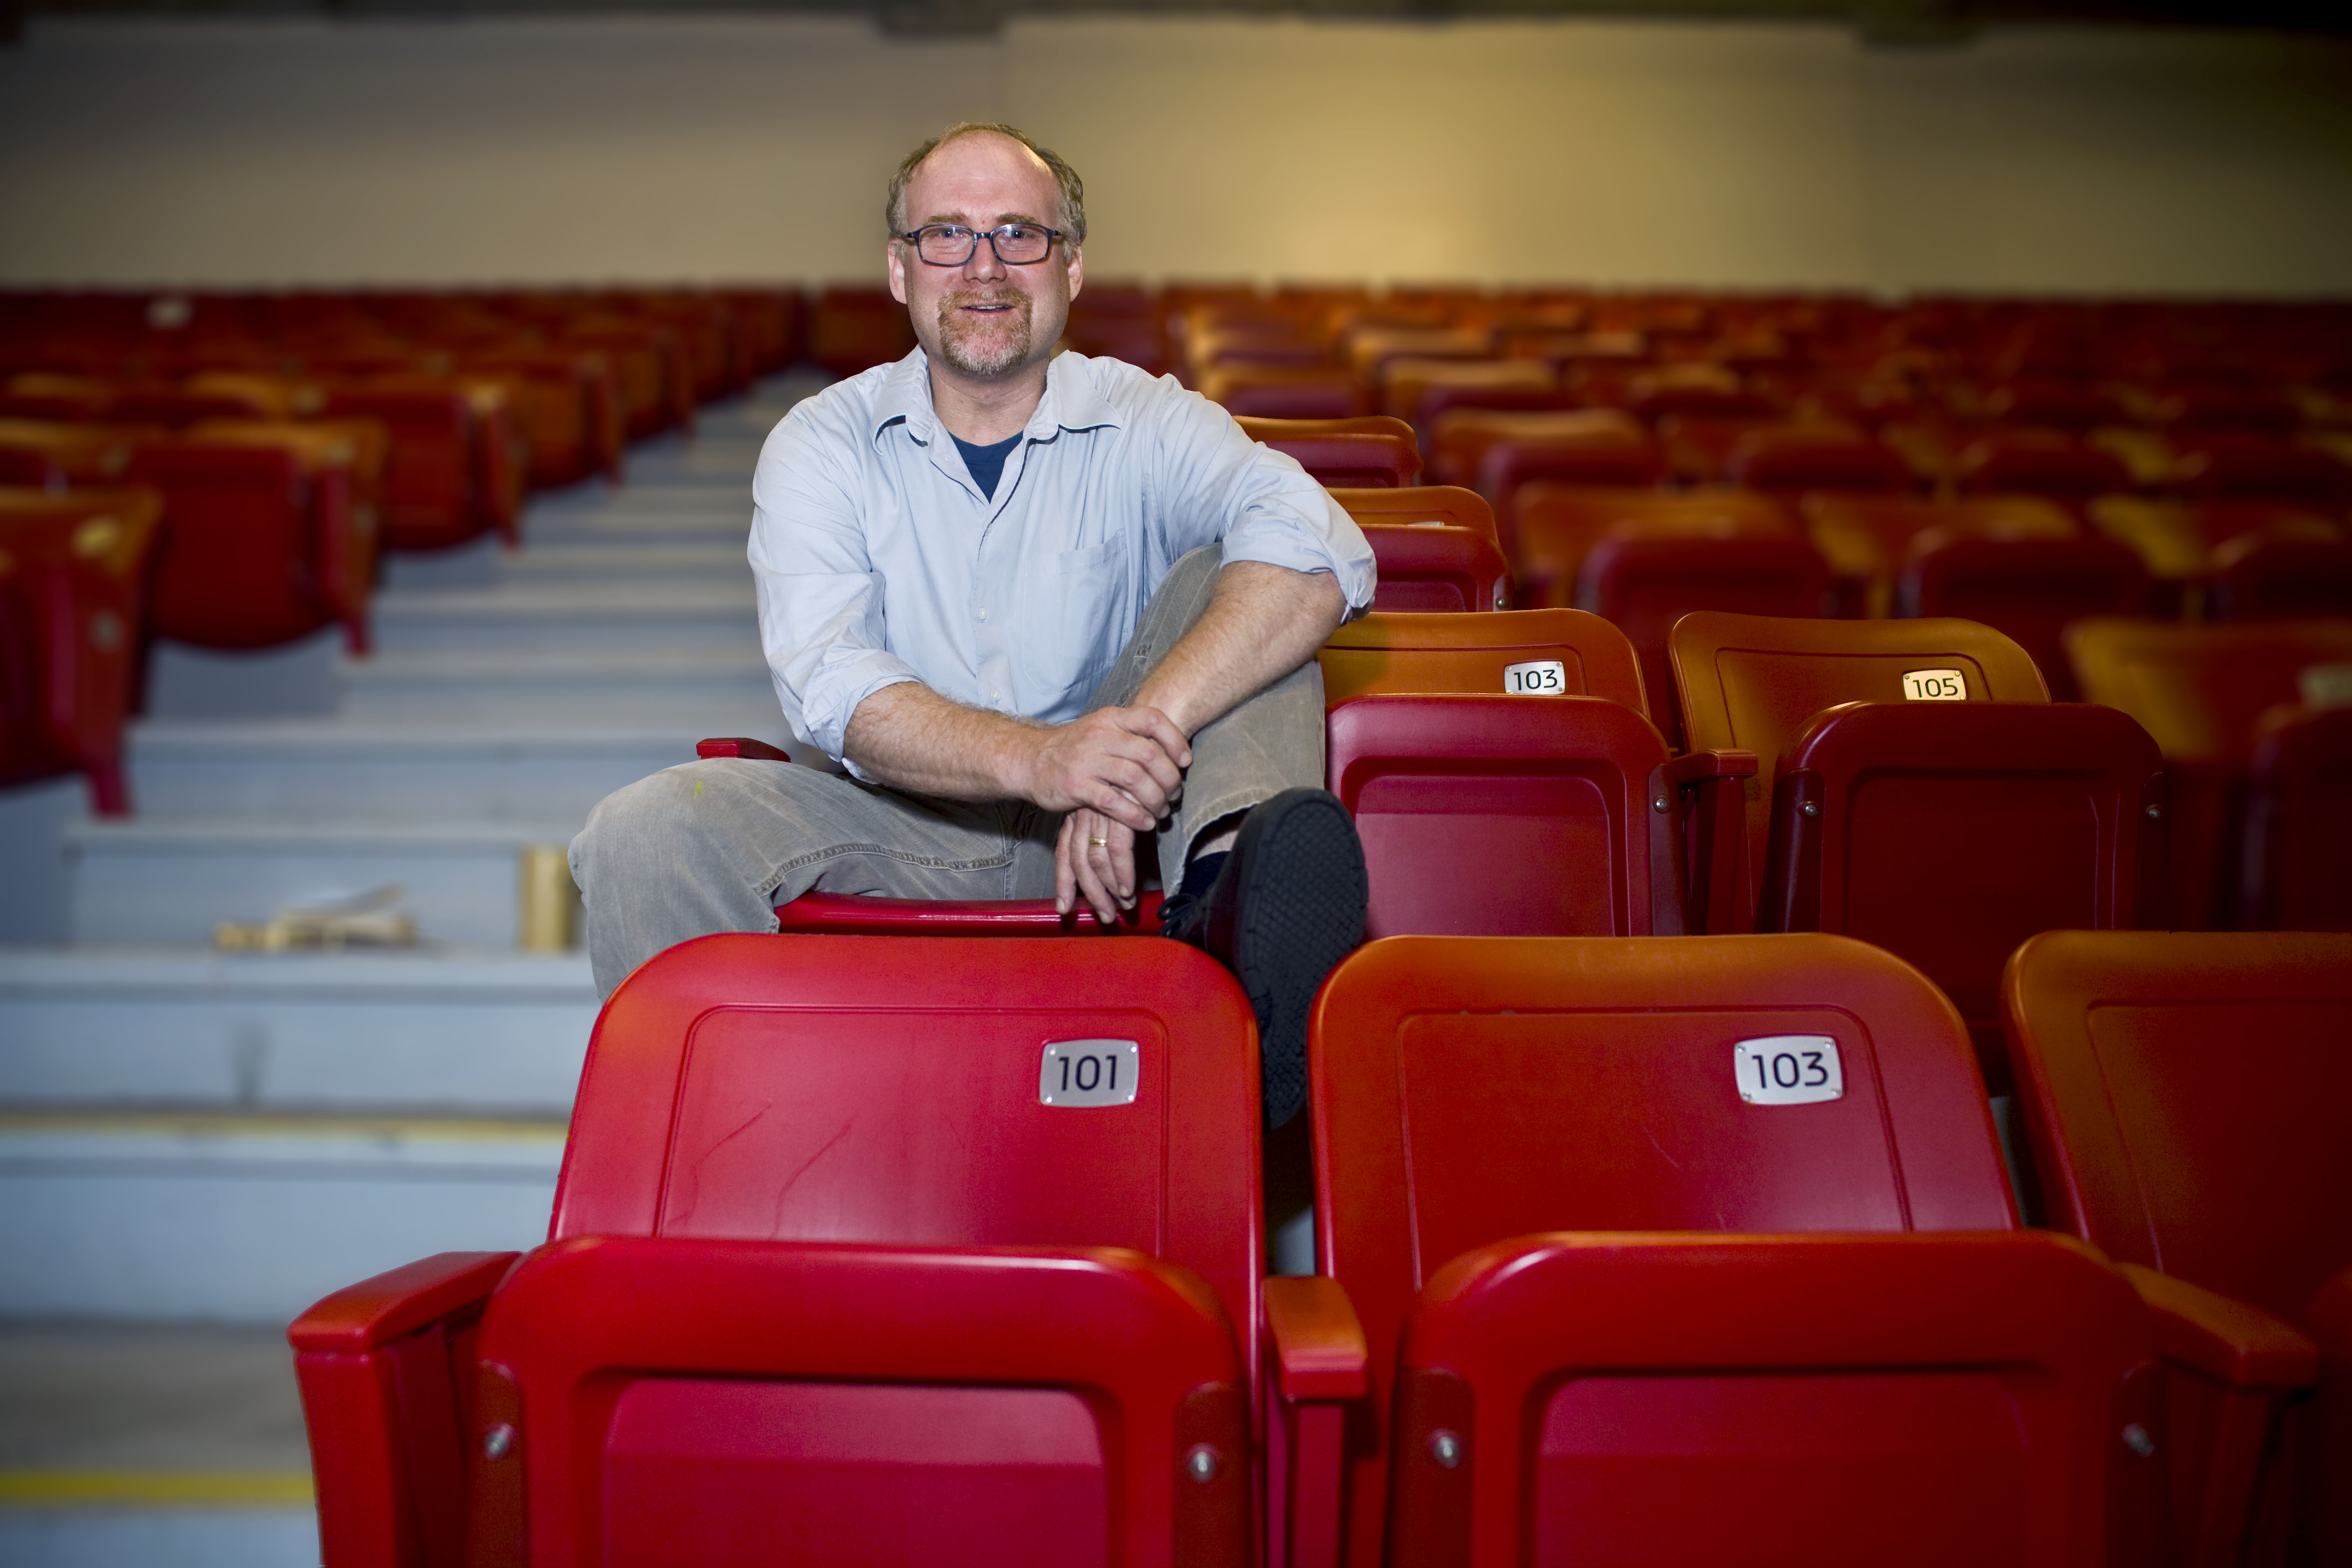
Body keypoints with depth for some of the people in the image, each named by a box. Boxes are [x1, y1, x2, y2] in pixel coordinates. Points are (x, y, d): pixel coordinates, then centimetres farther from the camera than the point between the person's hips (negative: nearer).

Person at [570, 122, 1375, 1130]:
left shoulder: (1147, 426, -2)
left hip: (1089, 850, 0)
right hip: (896, 836, 1)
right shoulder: (822, 445, 1)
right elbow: (827, 685, -16)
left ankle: (1223, 899, -43)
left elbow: (1320, 555, -22)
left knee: (1229, 579, -19)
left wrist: (1142, 738, -38)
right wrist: (1036, 758, -35)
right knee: (641, 838, -25)